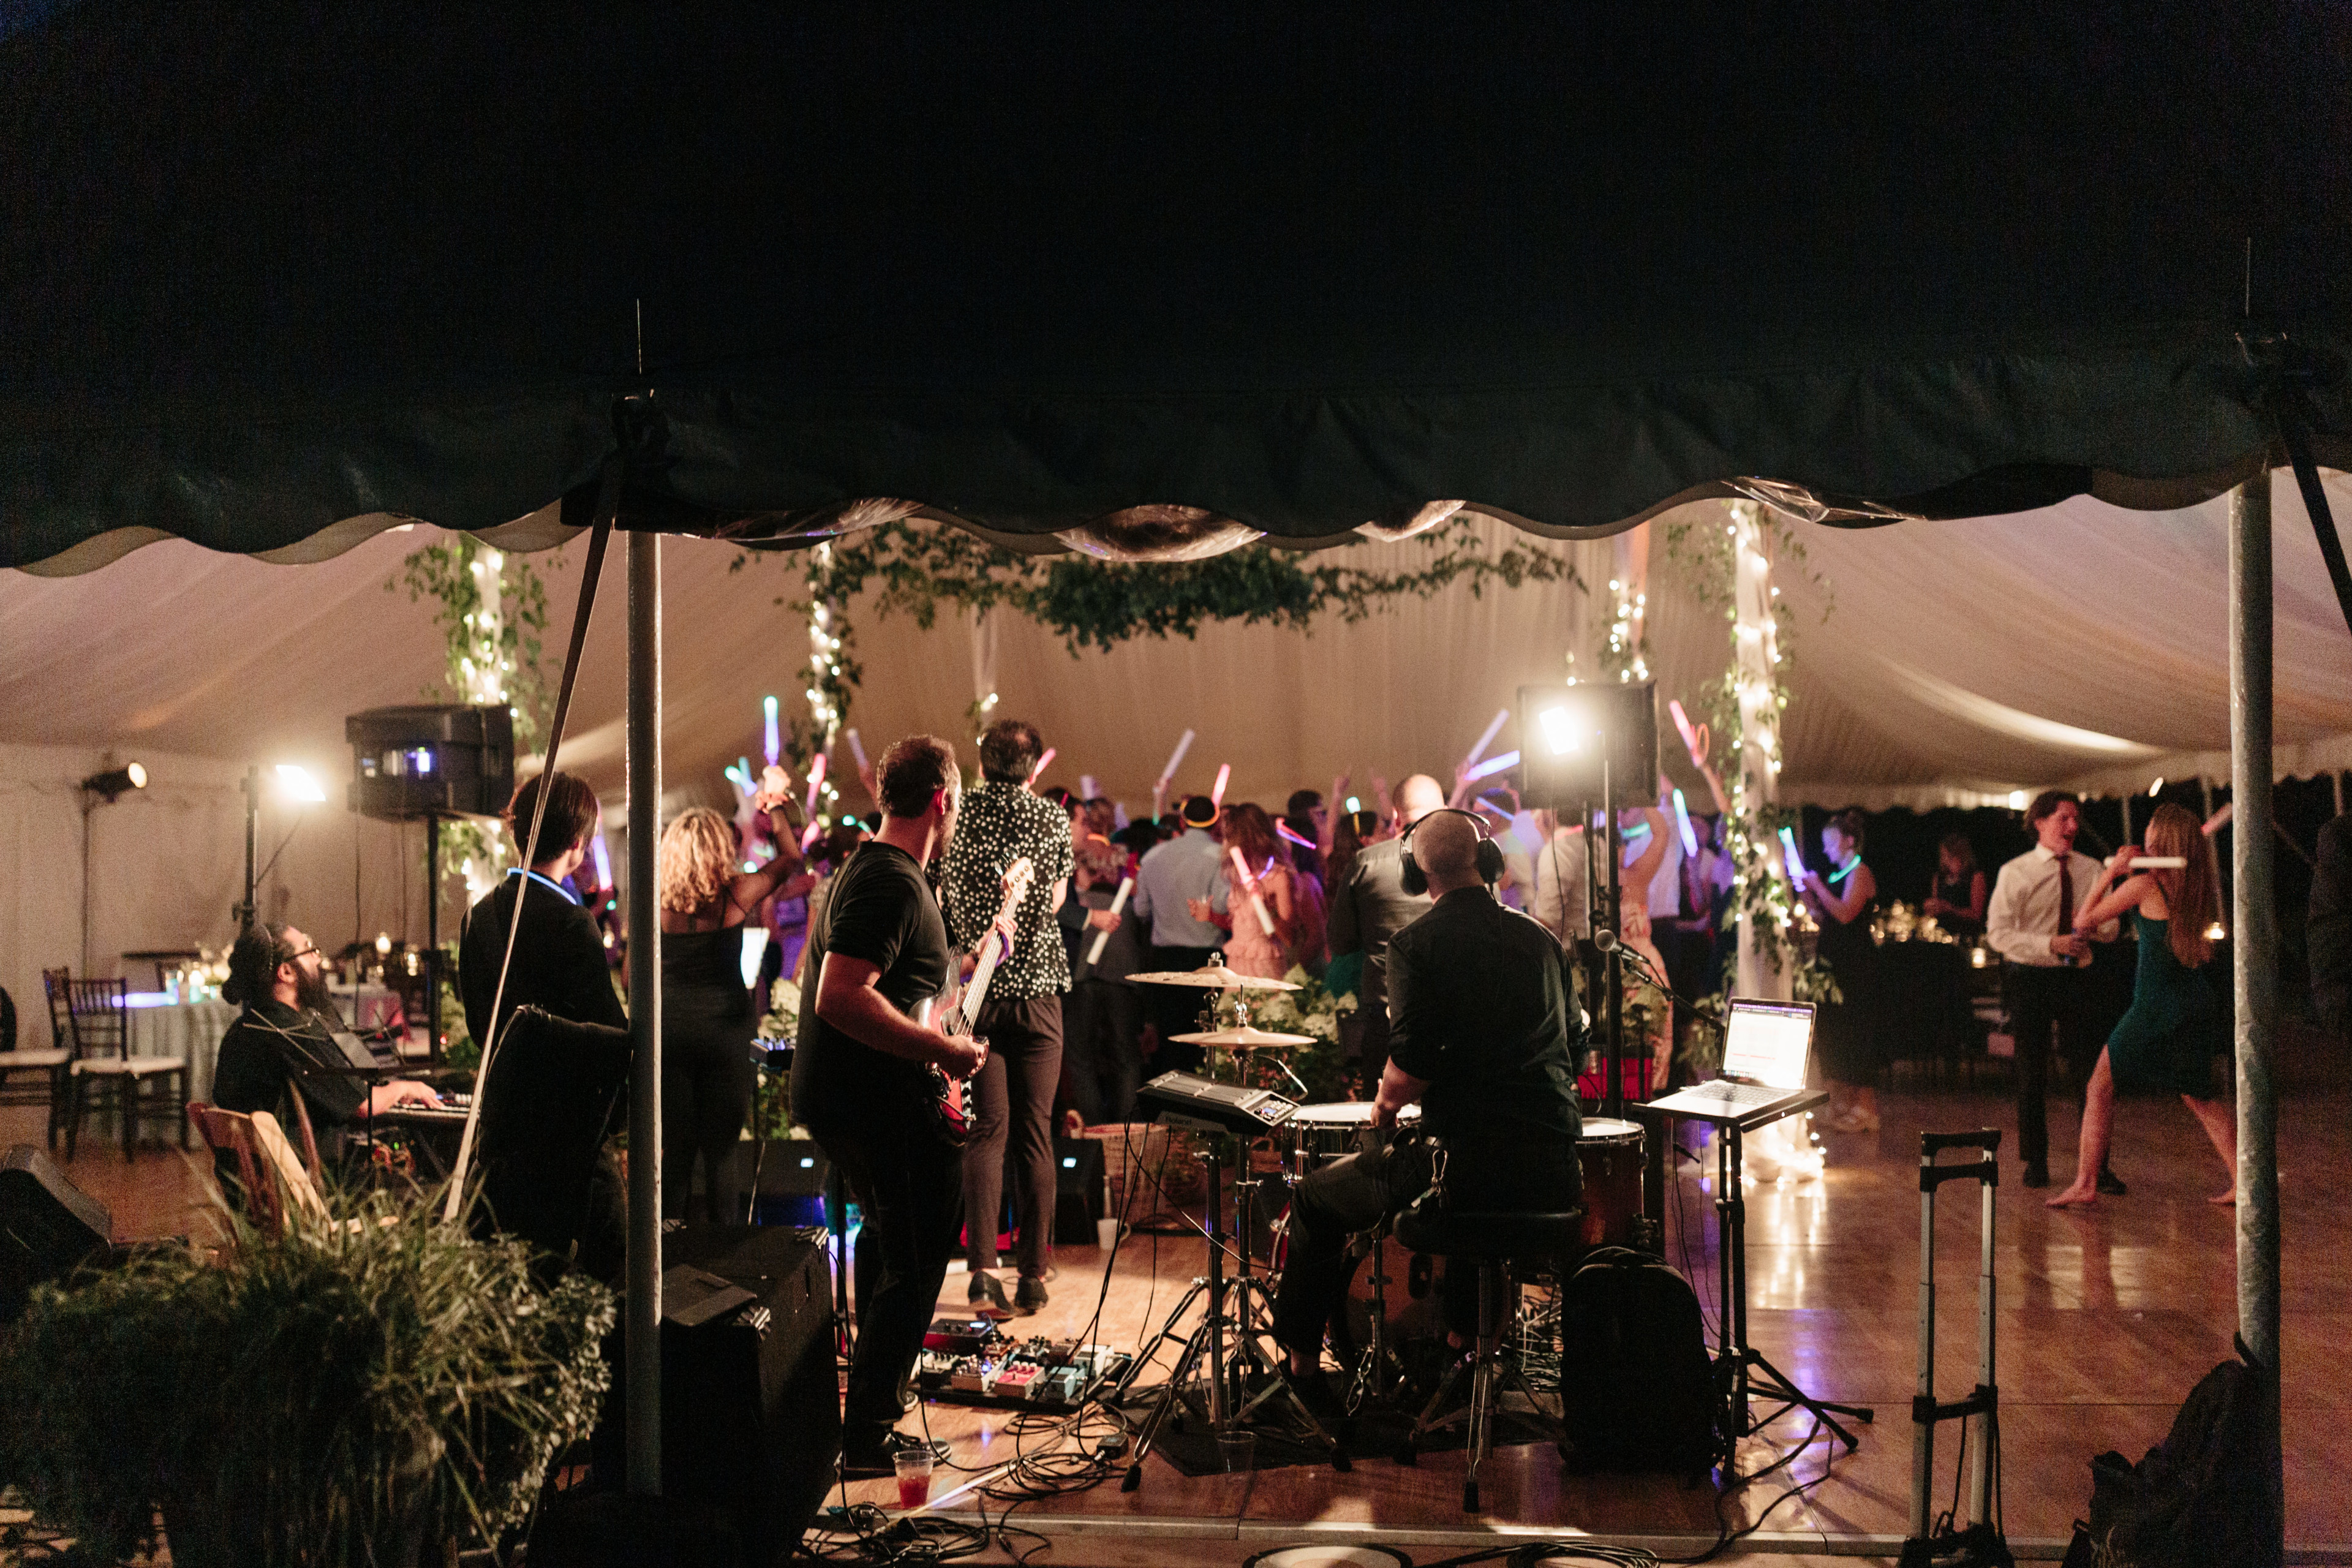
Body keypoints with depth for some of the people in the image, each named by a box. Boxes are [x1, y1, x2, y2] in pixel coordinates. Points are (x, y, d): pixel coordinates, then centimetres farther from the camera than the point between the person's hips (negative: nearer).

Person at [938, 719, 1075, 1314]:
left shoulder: (957, 814, 0)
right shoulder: (1053, 820, 0)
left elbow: (937, 901, 6)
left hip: (974, 990, 1)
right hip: (1037, 986, -1)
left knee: (987, 1129, 5)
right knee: (1034, 1132, 4)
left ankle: (982, 1265, -4)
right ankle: (1033, 1274, 6)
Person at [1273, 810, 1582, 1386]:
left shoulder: (1415, 944, -6)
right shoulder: (1540, 939, 12)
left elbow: (1409, 1070, -15)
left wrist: (1385, 1106, 6)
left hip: (1469, 1158, -6)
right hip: (1555, 1175, 6)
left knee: (1317, 1199, 17)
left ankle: (1300, 1368, 22)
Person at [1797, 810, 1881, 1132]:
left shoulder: (1859, 873, -9)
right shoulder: (1837, 875, 18)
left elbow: (1845, 913, -22)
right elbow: (1825, 920, 18)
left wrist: (1817, 886, -15)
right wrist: (1807, 896, 7)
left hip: (1855, 962, -9)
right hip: (1836, 960, 9)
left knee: (1854, 1031, -8)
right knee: (1831, 1030, 10)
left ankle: (1864, 1109, -4)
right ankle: (1842, 1105, 16)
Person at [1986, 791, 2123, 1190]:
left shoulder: (2090, 870, 6)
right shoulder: (2015, 873, -5)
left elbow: (2110, 930, 6)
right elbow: (1998, 933, -12)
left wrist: (2096, 927, -19)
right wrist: (2051, 944, -23)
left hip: (2075, 978, 2)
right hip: (2029, 978, -2)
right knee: (2032, 1074, 3)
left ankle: (2097, 1166, 4)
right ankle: (2035, 1162, 17)